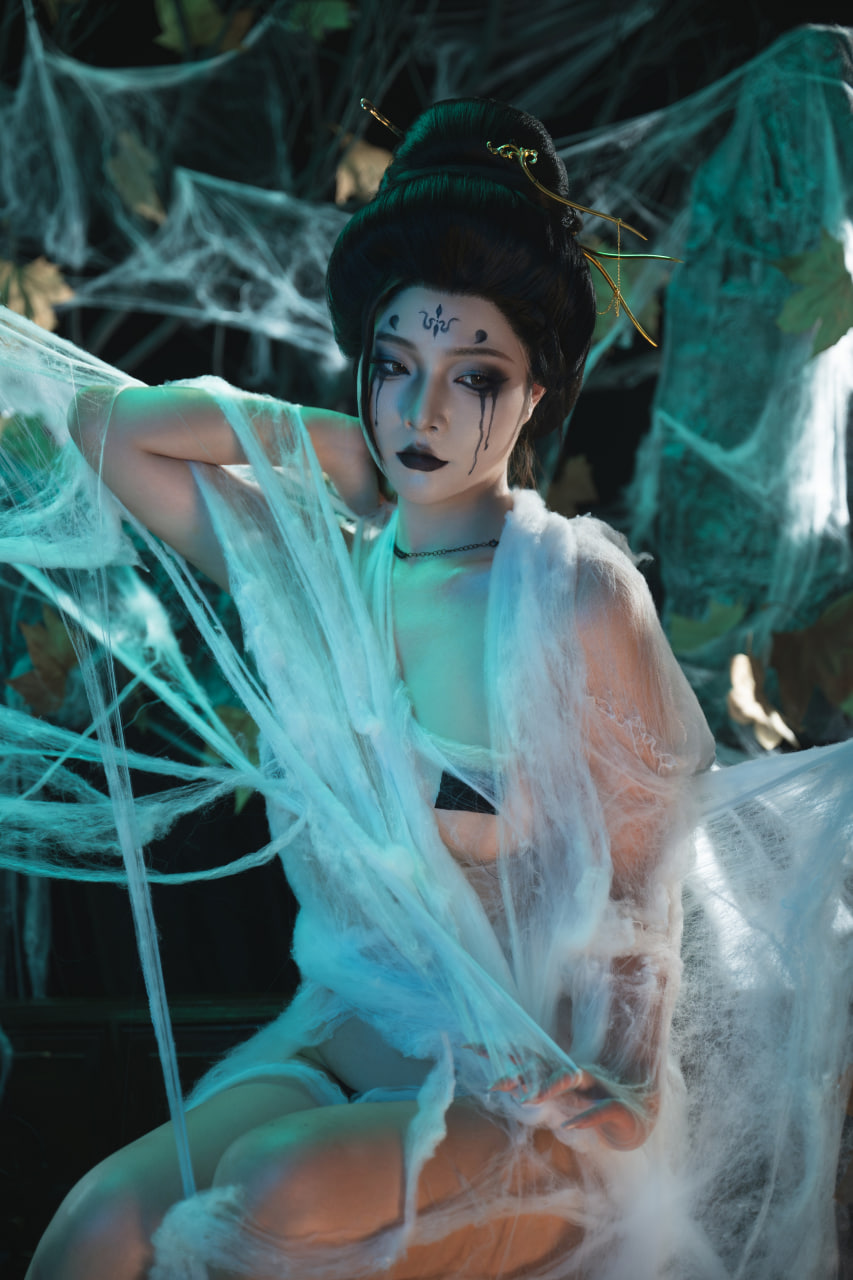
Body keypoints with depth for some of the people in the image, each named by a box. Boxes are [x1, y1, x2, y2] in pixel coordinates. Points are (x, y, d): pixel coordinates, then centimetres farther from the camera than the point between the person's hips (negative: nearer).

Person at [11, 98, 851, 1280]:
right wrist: (337, 438, 4)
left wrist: (628, 1081, -19)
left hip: (527, 1094, -4)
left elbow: (641, 882, -5)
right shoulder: (317, 560, 4)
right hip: (339, 1038, 4)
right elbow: (107, 423, 8)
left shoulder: (578, 597, -10)